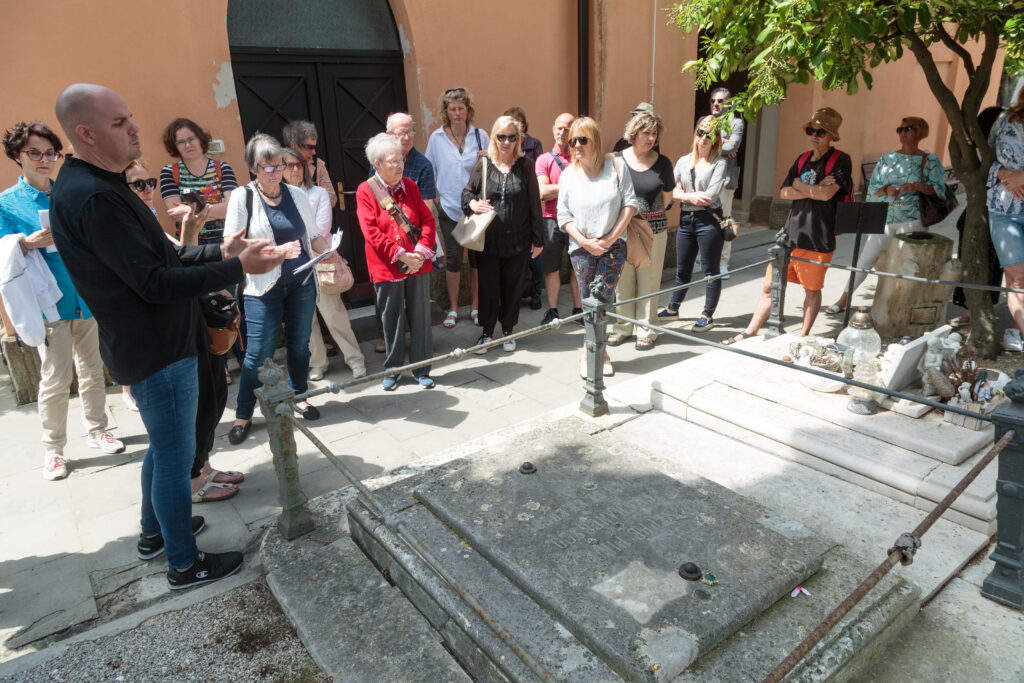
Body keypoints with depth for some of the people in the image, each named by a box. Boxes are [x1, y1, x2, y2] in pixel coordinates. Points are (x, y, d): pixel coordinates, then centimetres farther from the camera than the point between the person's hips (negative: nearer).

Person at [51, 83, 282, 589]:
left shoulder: (100, 186, 11)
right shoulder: (93, 197, -24)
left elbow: (160, 257, 15)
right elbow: (155, 283, -26)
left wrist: (218, 252, 4)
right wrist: (238, 268, -24)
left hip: (156, 343, 11)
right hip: (156, 352, -11)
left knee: (164, 447, 25)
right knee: (175, 457, 4)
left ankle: (155, 532, 44)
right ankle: (184, 565, 21)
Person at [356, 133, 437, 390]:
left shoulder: (410, 186, 8)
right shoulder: (366, 191, -4)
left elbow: (428, 220, 5)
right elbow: (371, 232, -12)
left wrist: (421, 251, -11)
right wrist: (401, 255, -19)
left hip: (418, 264, 3)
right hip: (386, 268, -3)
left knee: (420, 317, 7)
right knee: (392, 320, 8)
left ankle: (421, 369, 20)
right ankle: (392, 369, 24)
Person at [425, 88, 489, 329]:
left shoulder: (480, 136, 4)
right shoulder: (436, 138, 2)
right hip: (449, 208, -1)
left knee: (477, 257, 5)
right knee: (453, 259, 4)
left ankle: (475, 306, 20)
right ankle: (453, 309, 18)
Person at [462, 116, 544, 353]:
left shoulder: (525, 166, 1)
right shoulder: (483, 164, 1)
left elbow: (534, 204, 3)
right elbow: (467, 193, 12)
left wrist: (538, 239, 3)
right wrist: (473, 204, -13)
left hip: (517, 240, 0)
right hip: (488, 240, 0)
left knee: (513, 287, 10)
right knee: (488, 286, 6)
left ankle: (507, 330, 28)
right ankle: (486, 332, 23)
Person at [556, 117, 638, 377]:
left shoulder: (616, 167, -1)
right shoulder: (568, 175, 3)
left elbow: (630, 203, -3)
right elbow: (564, 215, 1)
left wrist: (611, 238, -10)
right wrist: (585, 242, -10)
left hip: (613, 246, -1)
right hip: (581, 248, 1)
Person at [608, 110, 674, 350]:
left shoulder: (662, 163, 2)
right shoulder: (618, 159, 0)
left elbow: (667, 198, 11)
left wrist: (649, 214, 11)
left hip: (654, 229, 0)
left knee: (649, 282, 5)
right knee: (622, 281, 6)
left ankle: (646, 332, 17)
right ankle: (622, 327, 22)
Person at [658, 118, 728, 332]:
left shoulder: (719, 162, -3)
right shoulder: (683, 161, 11)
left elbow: (710, 196, -14)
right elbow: (671, 190, 3)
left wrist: (683, 194, -5)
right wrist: (691, 197, -11)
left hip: (709, 220, -4)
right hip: (686, 219, 5)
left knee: (711, 271, 4)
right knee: (682, 269, 15)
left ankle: (708, 315, 14)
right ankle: (673, 308, 31)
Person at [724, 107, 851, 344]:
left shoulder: (840, 160, -4)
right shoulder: (802, 159, 13)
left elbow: (827, 193, -18)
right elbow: (785, 192, 3)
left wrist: (799, 185, -4)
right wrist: (815, 190, -10)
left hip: (818, 238, -5)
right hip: (790, 234, 5)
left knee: (812, 291, 9)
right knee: (770, 286, 7)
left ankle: (803, 336, 23)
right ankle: (750, 332, 15)